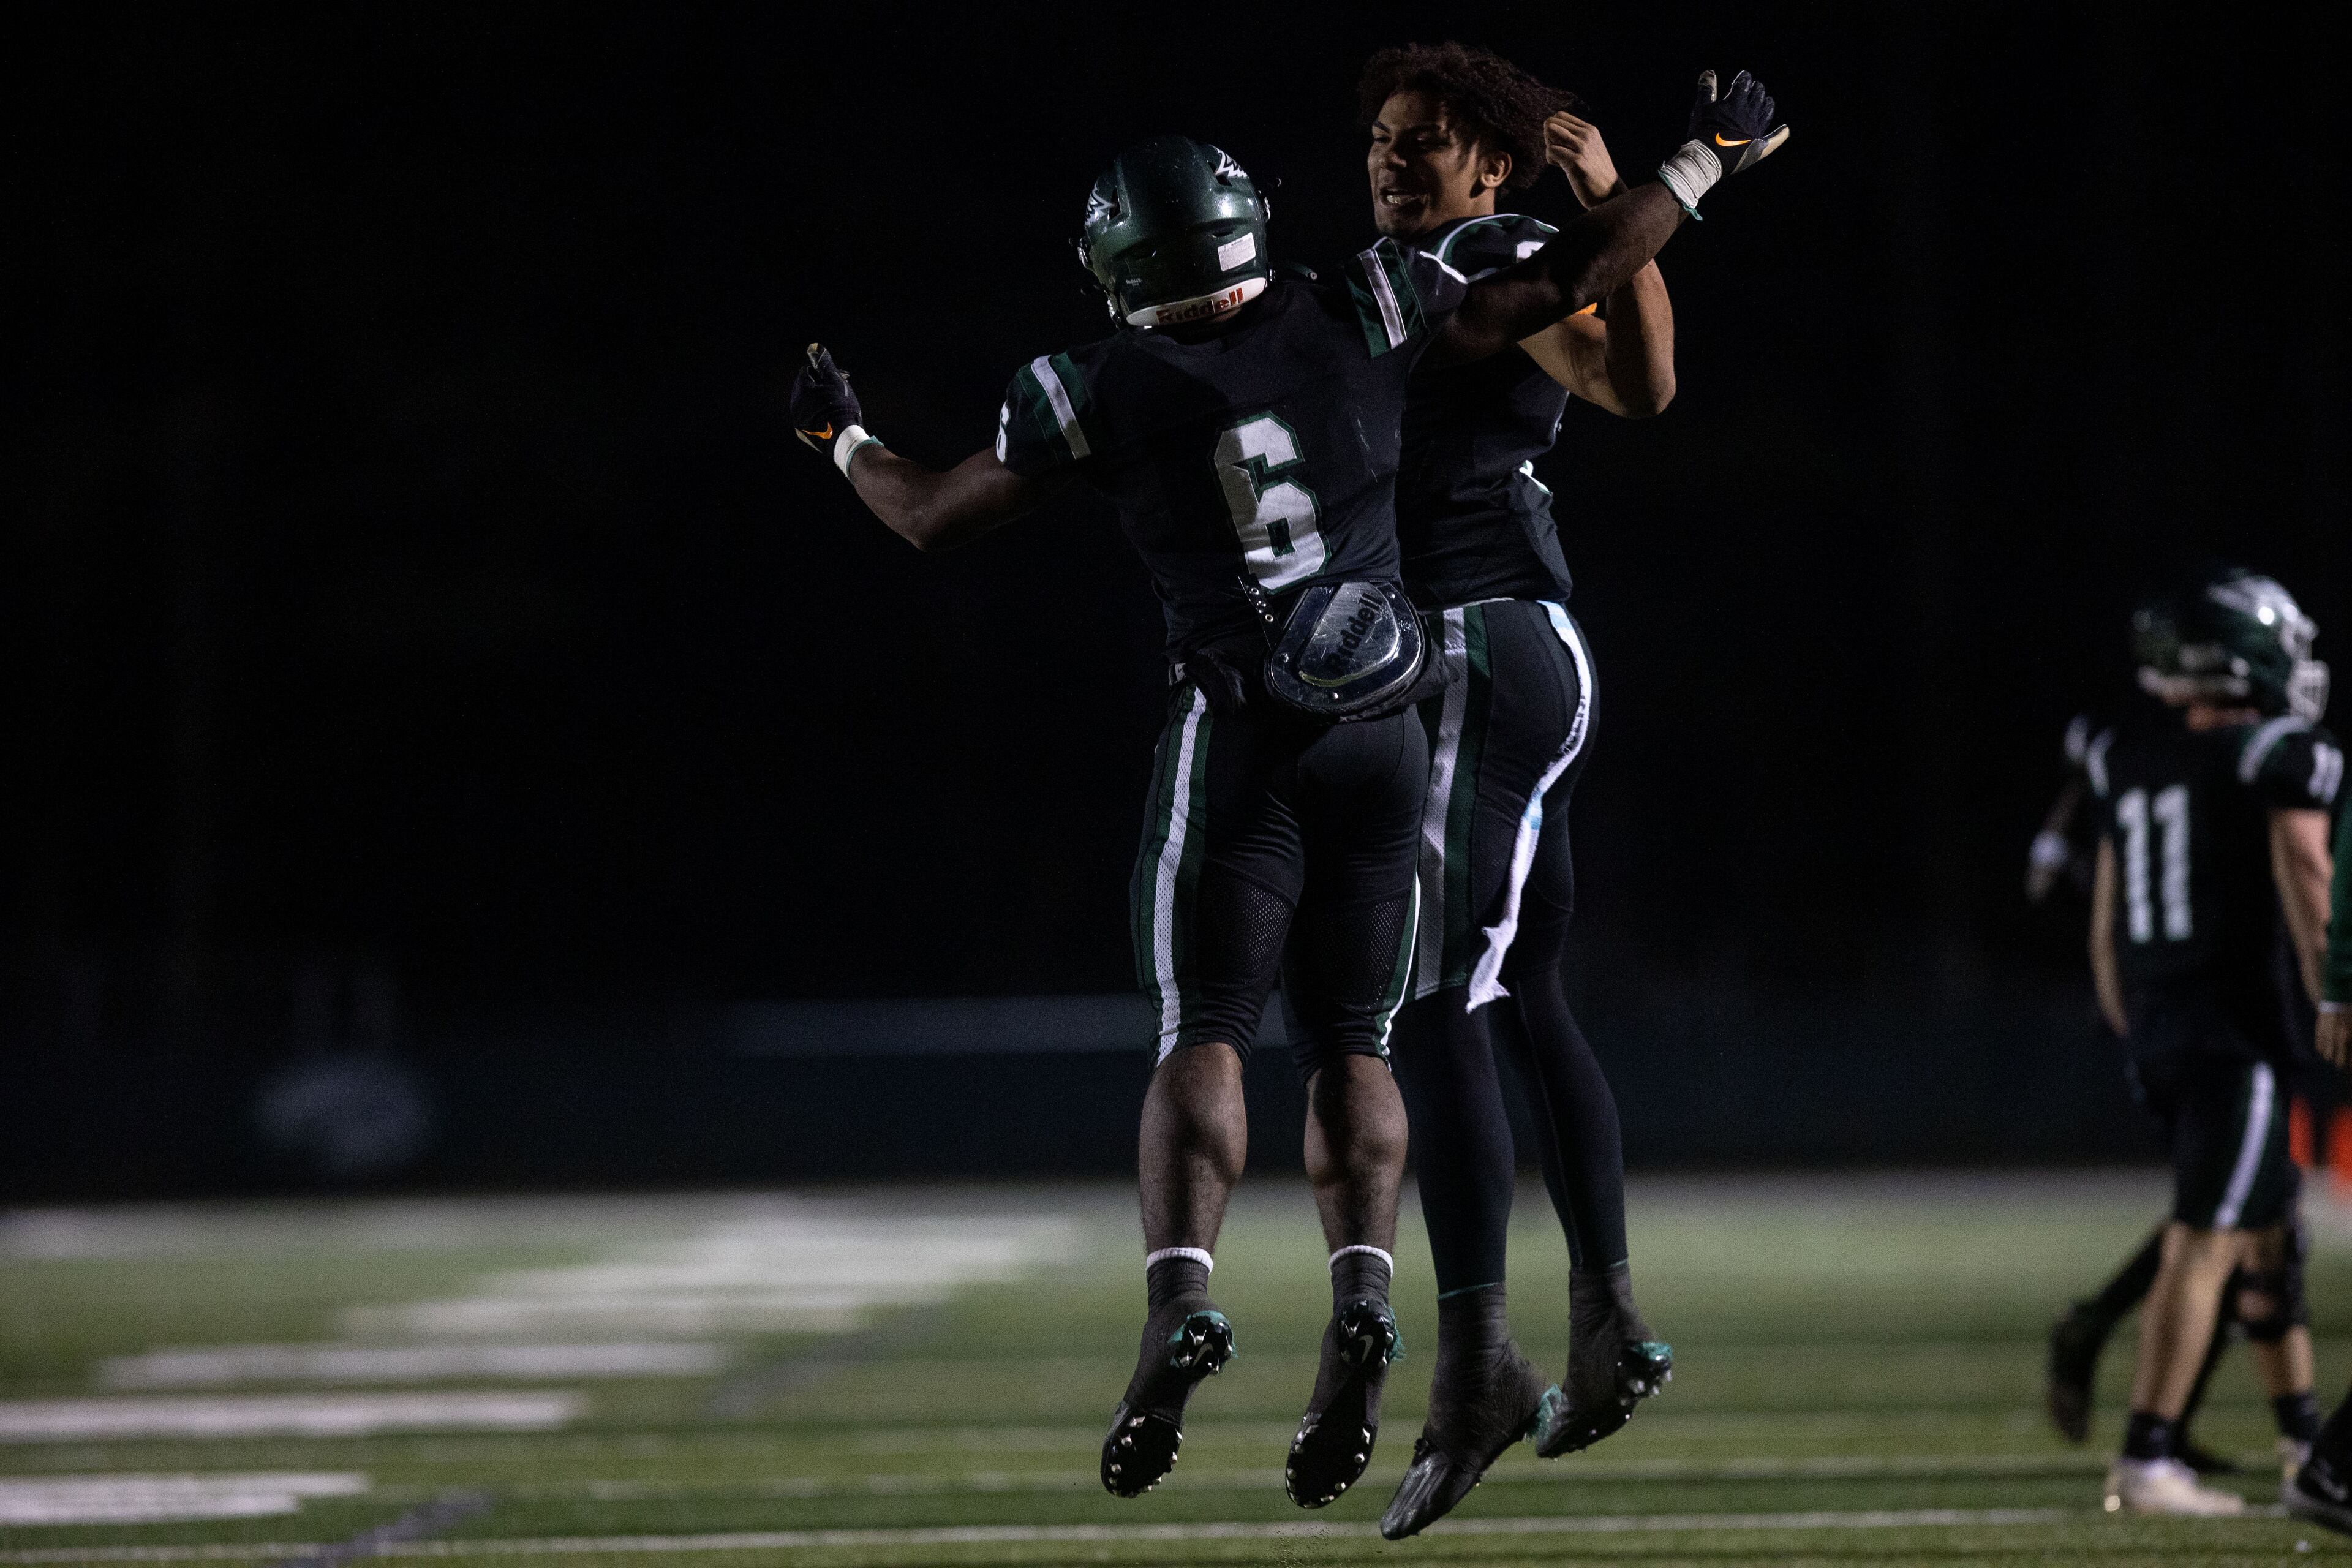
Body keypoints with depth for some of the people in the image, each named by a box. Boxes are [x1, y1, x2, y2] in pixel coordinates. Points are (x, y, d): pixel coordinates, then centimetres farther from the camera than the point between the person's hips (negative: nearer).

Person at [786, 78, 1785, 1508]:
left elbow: (936, 521, 10)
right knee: (1353, 1041, 9)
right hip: (1387, 730, 3)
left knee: (1205, 1031, -1)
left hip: (1242, 732, -2)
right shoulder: (1361, 323, 3)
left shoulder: (1104, 393, -1)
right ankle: (1363, 1297, -12)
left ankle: (1183, 1296, -22)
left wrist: (841, 439, 30)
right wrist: (1706, 163, 20)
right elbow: (1563, 286, 8)